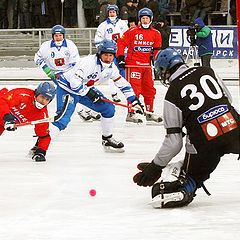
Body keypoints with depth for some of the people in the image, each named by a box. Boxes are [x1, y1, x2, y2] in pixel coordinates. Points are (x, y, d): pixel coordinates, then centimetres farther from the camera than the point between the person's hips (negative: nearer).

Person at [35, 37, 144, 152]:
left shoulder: (111, 67, -2)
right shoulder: (89, 62, -28)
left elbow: (123, 83, 9)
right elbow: (74, 81, -33)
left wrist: (134, 100, 5)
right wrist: (89, 93, -30)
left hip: (84, 89, 8)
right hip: (67, 87, -8)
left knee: (109, 108, 4)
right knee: (63, 119, -24)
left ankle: (107, 140, 21)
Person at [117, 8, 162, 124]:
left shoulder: (156, 33, 7)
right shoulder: (132, 31, -7)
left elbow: (157, 49, 17)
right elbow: (121, 43, -4)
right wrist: (121, 58, -11)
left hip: (146, 65, 5)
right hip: (133, 64, -5)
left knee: (149, 89, 10)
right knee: (134, 88, -11)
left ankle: (150, 113, 22)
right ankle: (130, 114, -8)